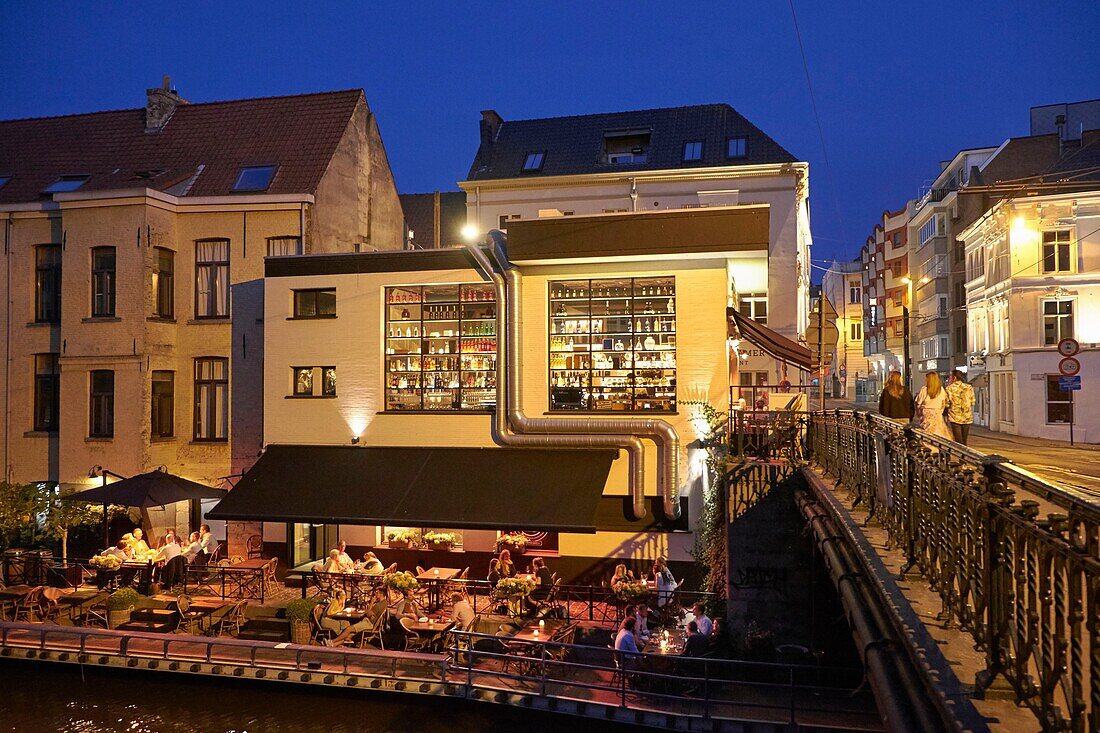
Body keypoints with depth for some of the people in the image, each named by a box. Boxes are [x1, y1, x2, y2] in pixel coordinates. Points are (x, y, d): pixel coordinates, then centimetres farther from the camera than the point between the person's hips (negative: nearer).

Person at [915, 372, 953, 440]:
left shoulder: (924, 389, -7)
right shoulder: (941, 390, 2)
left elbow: (919, 404, -2)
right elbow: (943, 404, 10)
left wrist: (918, 416, 10)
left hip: (926, 414, -3)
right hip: (938, 415, 3)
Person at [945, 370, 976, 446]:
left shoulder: (950, 388, -7)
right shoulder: (969, 388, 4)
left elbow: (947, 403, -5)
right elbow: (972, 402, 9)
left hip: (955, 417, -4)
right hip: (967, 418, 4)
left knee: (958, 442, -2)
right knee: (964, 442, 12)